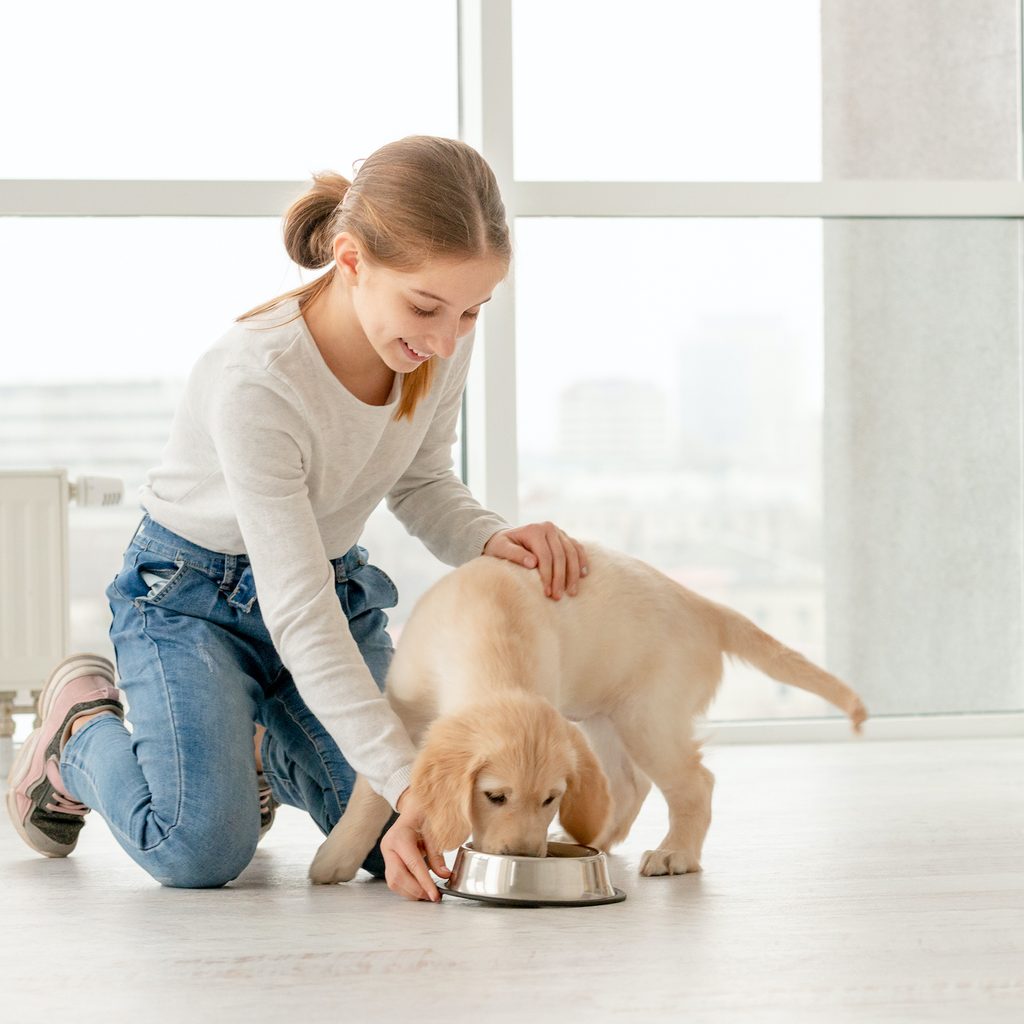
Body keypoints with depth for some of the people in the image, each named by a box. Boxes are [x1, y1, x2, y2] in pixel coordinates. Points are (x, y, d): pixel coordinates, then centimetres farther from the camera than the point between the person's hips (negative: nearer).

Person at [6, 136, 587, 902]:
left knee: (400, 848, -12)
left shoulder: (443, 338, -16)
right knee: (201, 850, -24)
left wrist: (493, 538, -24)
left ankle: (263, 746, 22)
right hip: (192, 594, -5)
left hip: (339, 584, 6)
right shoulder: (256, 380, -34)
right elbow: (299, 615, -34)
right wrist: (406, 778, -39)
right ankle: (83, 727, 10)